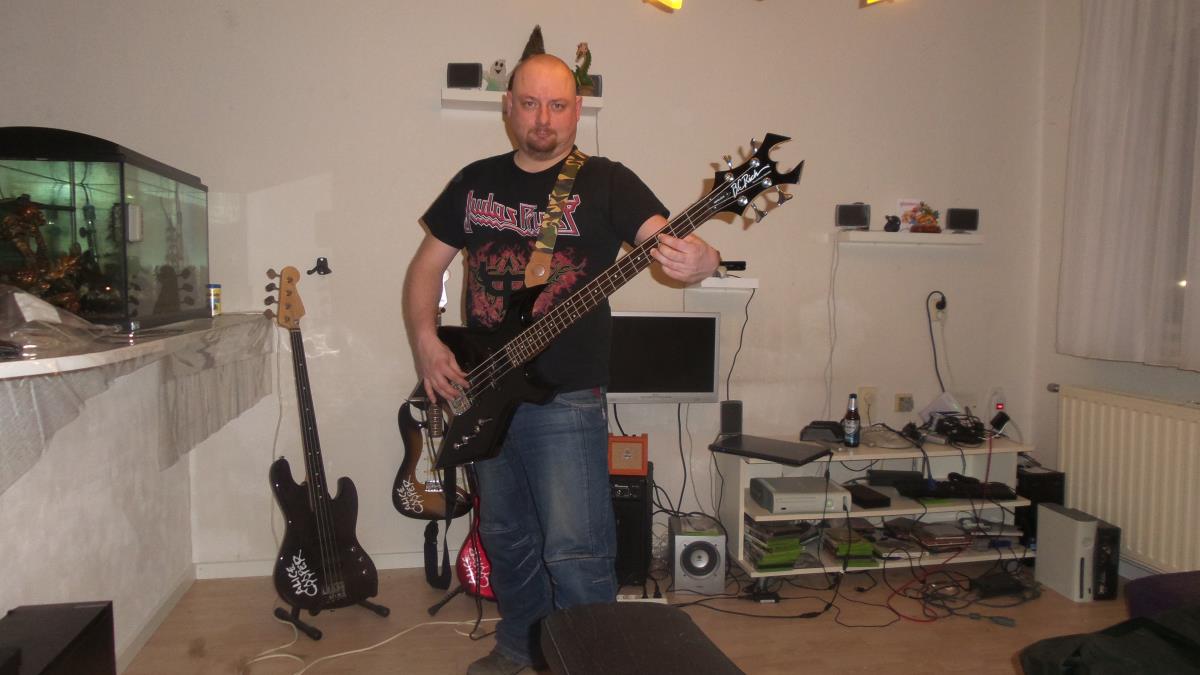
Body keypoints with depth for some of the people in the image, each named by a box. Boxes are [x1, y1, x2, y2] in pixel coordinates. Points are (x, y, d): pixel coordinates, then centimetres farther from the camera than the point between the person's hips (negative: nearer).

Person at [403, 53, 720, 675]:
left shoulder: (605, 182, -4)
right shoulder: (476, 181, 9)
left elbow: (666, 240, -17)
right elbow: (427, 264, 13)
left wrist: (697, 261, -41)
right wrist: (425, 343, -2)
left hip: (565, 398, -5)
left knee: (573, 551, -8)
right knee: (505, 537, 19)